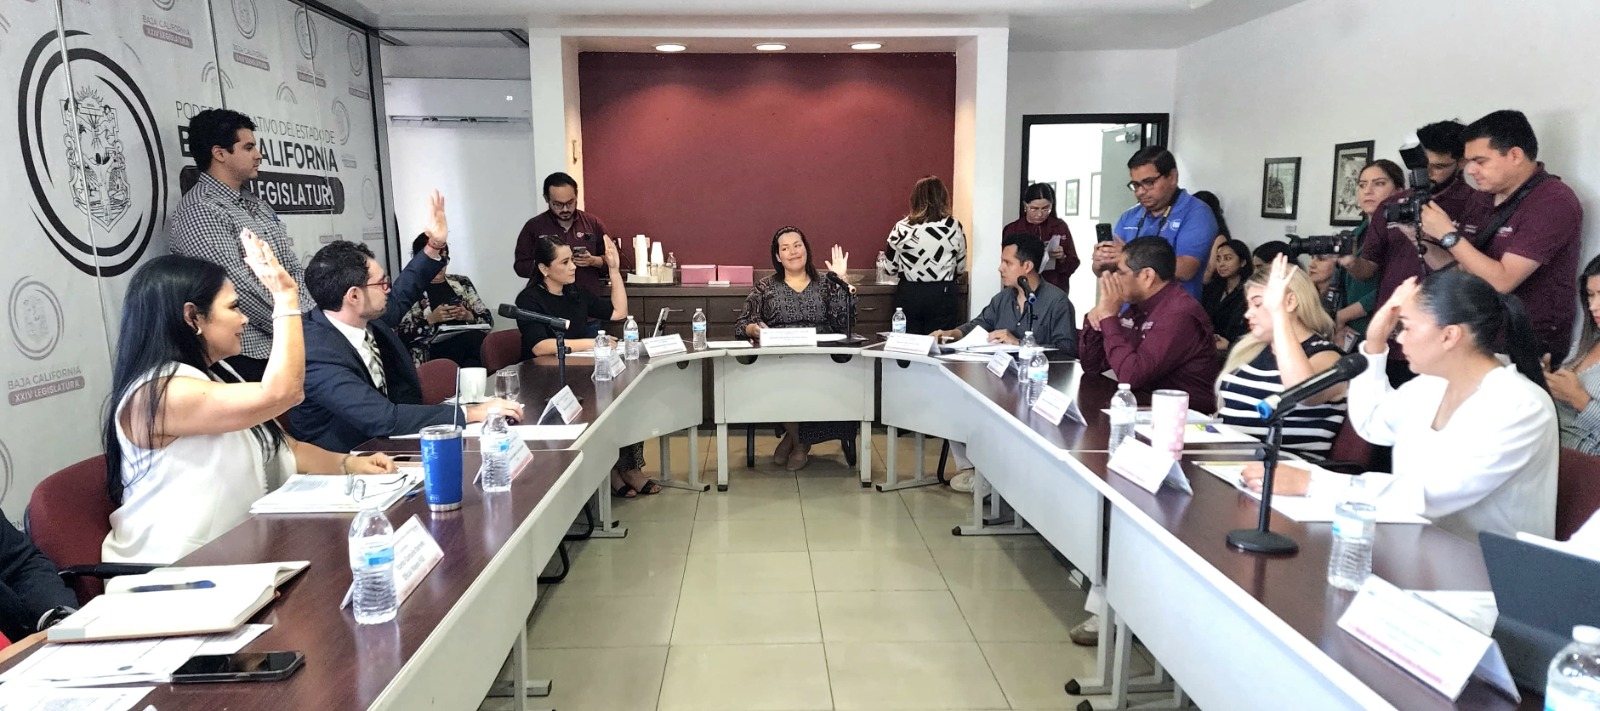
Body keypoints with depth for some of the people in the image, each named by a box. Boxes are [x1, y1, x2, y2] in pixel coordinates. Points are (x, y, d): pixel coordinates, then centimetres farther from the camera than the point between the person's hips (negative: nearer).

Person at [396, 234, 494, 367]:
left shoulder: (462, 283, 21)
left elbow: (488, 319, 18)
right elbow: (401, 334, 1)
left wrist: (469, 316, -3)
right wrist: (431, 319, -11)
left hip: (468, 342, 4)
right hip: (432, 349, -3)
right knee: (472, 338, -36)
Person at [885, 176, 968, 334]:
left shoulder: (901, 228, -5)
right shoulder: (954, 227, -5)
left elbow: (891, 269, 1)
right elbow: (960, 268, 5)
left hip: (908, 296, 1)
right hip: (943, 297, -1)